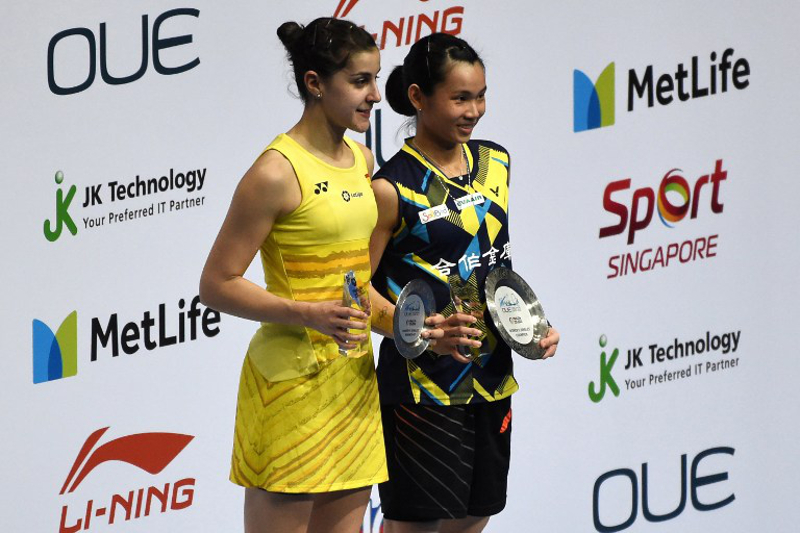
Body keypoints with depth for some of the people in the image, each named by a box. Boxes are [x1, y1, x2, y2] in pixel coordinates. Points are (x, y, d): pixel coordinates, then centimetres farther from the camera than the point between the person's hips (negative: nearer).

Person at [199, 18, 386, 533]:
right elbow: (217, 284, -14)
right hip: (293, 380, -8)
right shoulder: (277, 172, -14)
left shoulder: (362, 160, 11)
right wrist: (309, 314, -23)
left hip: (354, 372, 8)